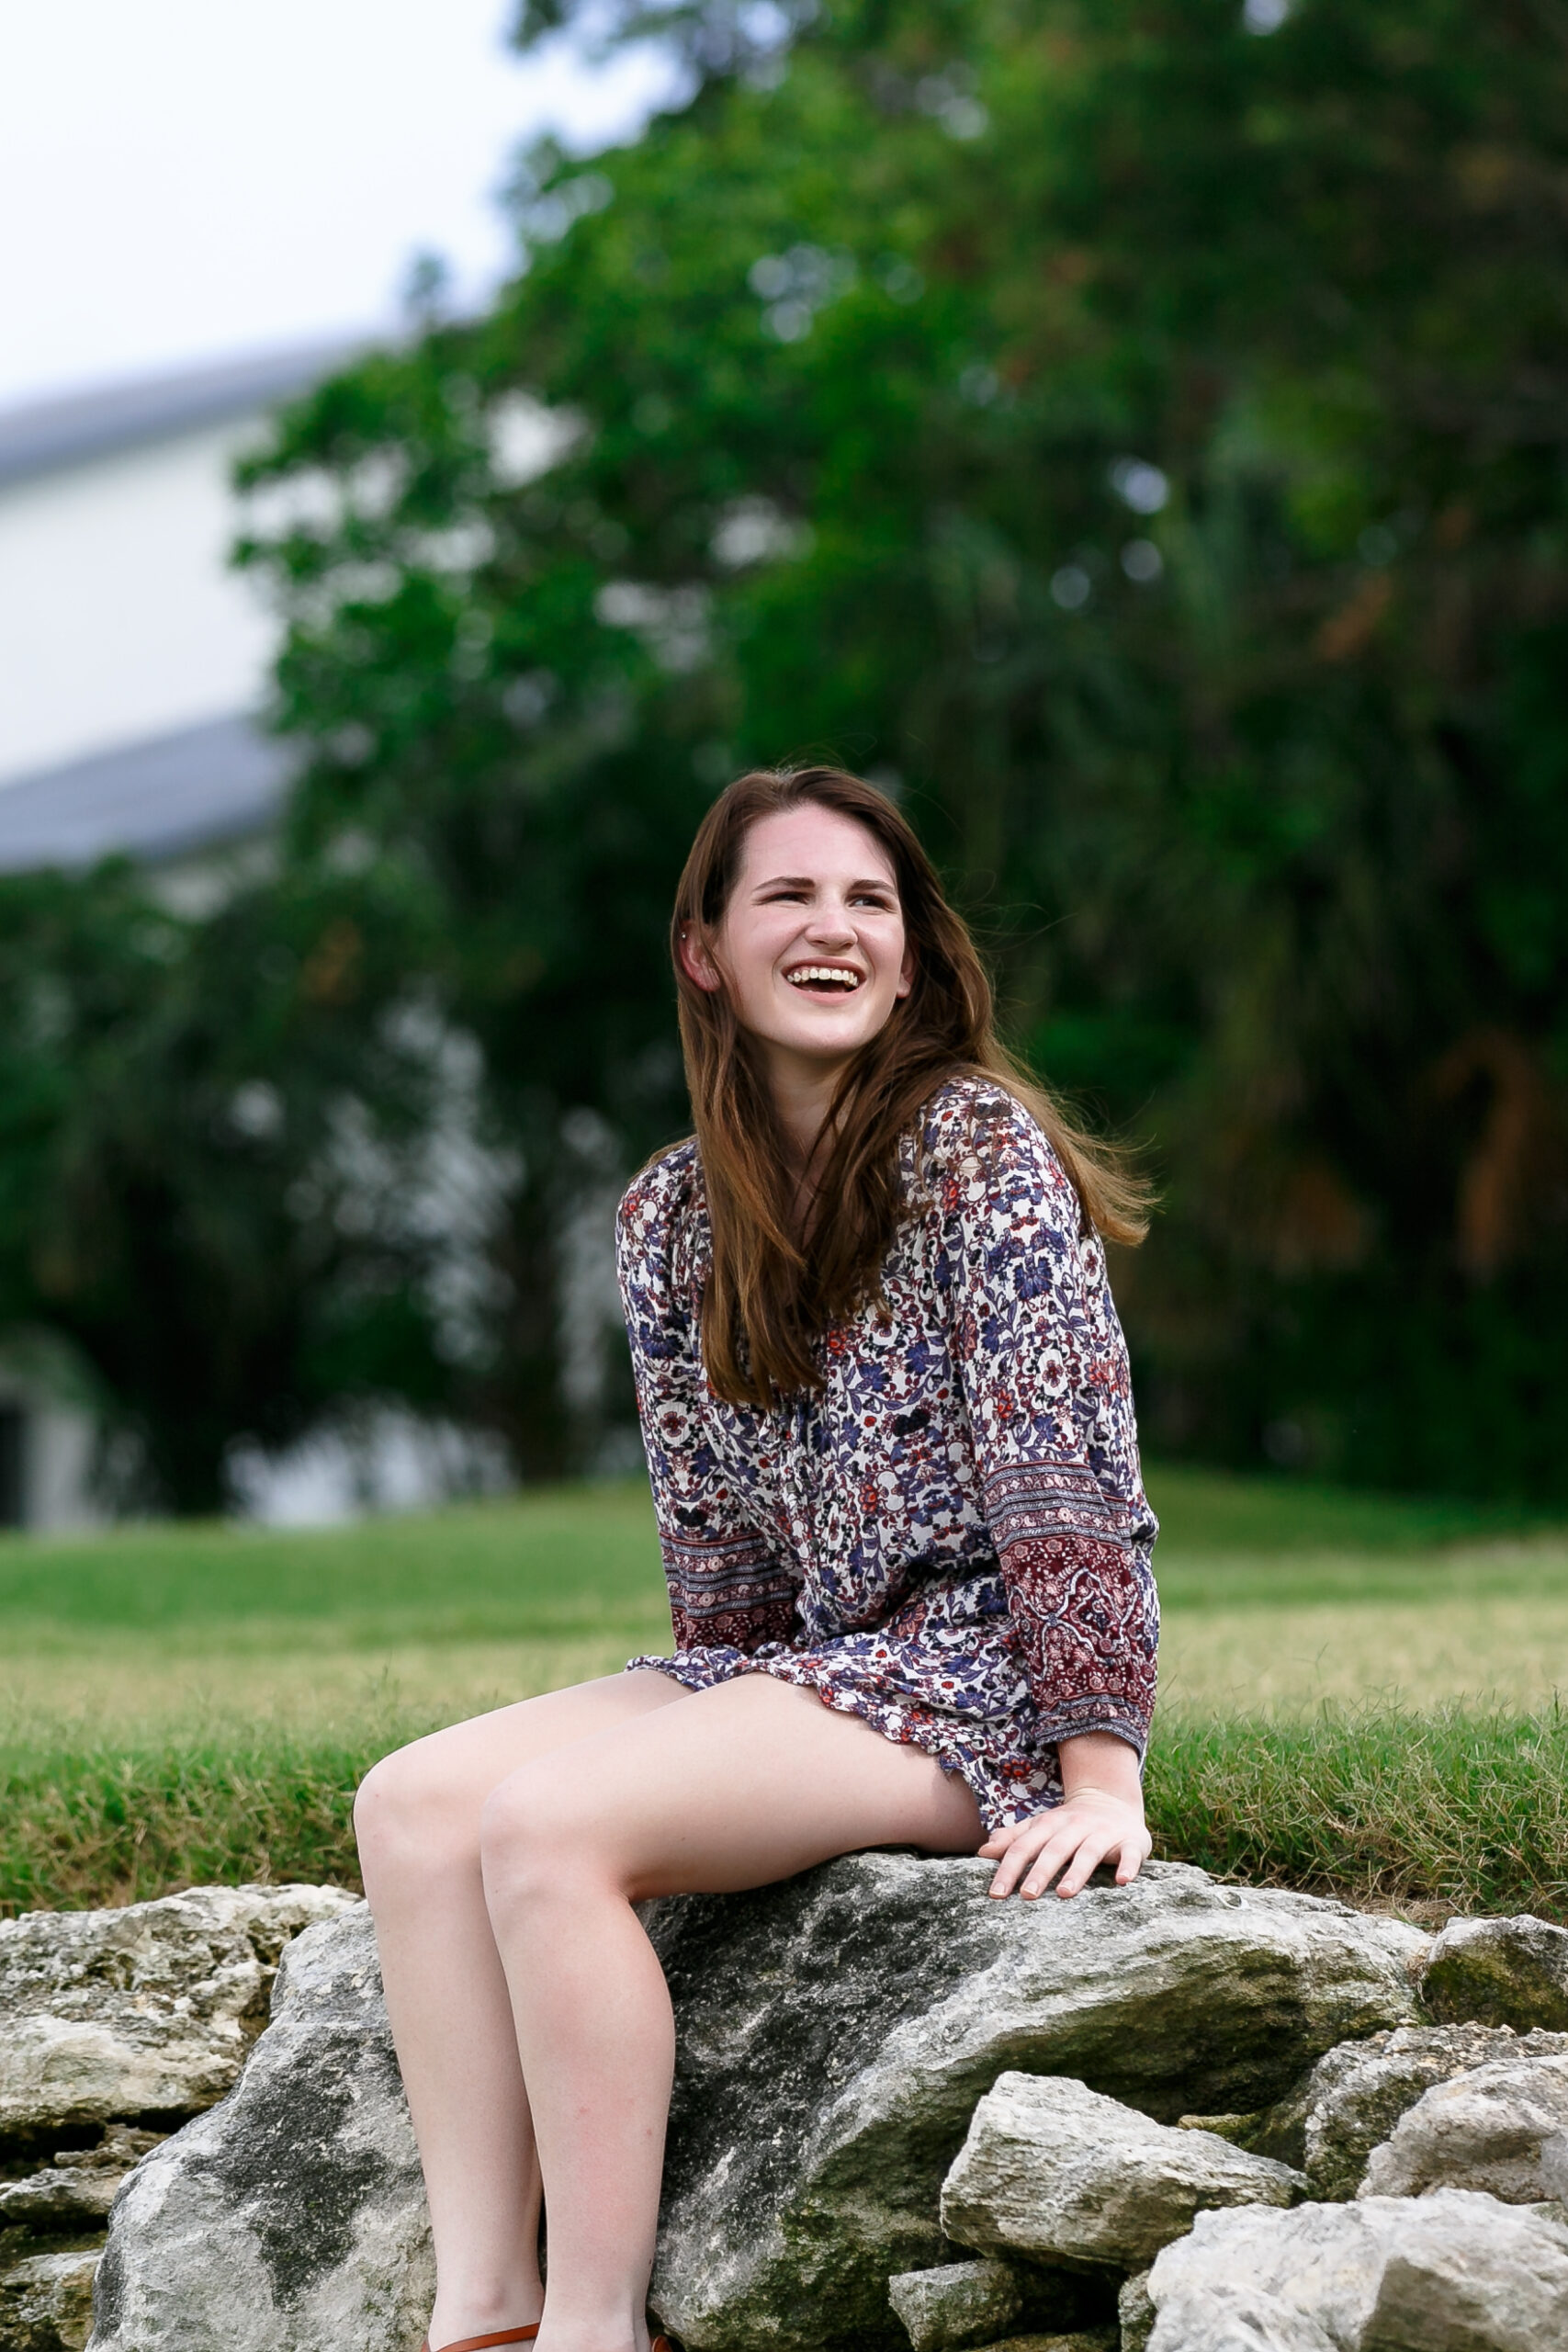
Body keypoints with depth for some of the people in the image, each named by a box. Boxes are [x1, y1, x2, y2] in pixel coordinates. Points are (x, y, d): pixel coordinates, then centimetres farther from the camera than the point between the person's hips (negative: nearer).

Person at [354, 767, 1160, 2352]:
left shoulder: (977, 1148, -11)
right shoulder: (671, 1218, 9)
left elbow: (1063, 1465, -16)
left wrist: (1099, 1776, -20)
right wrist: (731, 1731, 5)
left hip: (979, 1678, -7)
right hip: (795, 1667, 7)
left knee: (543, 1823, -26)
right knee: (411, 1801, -11)